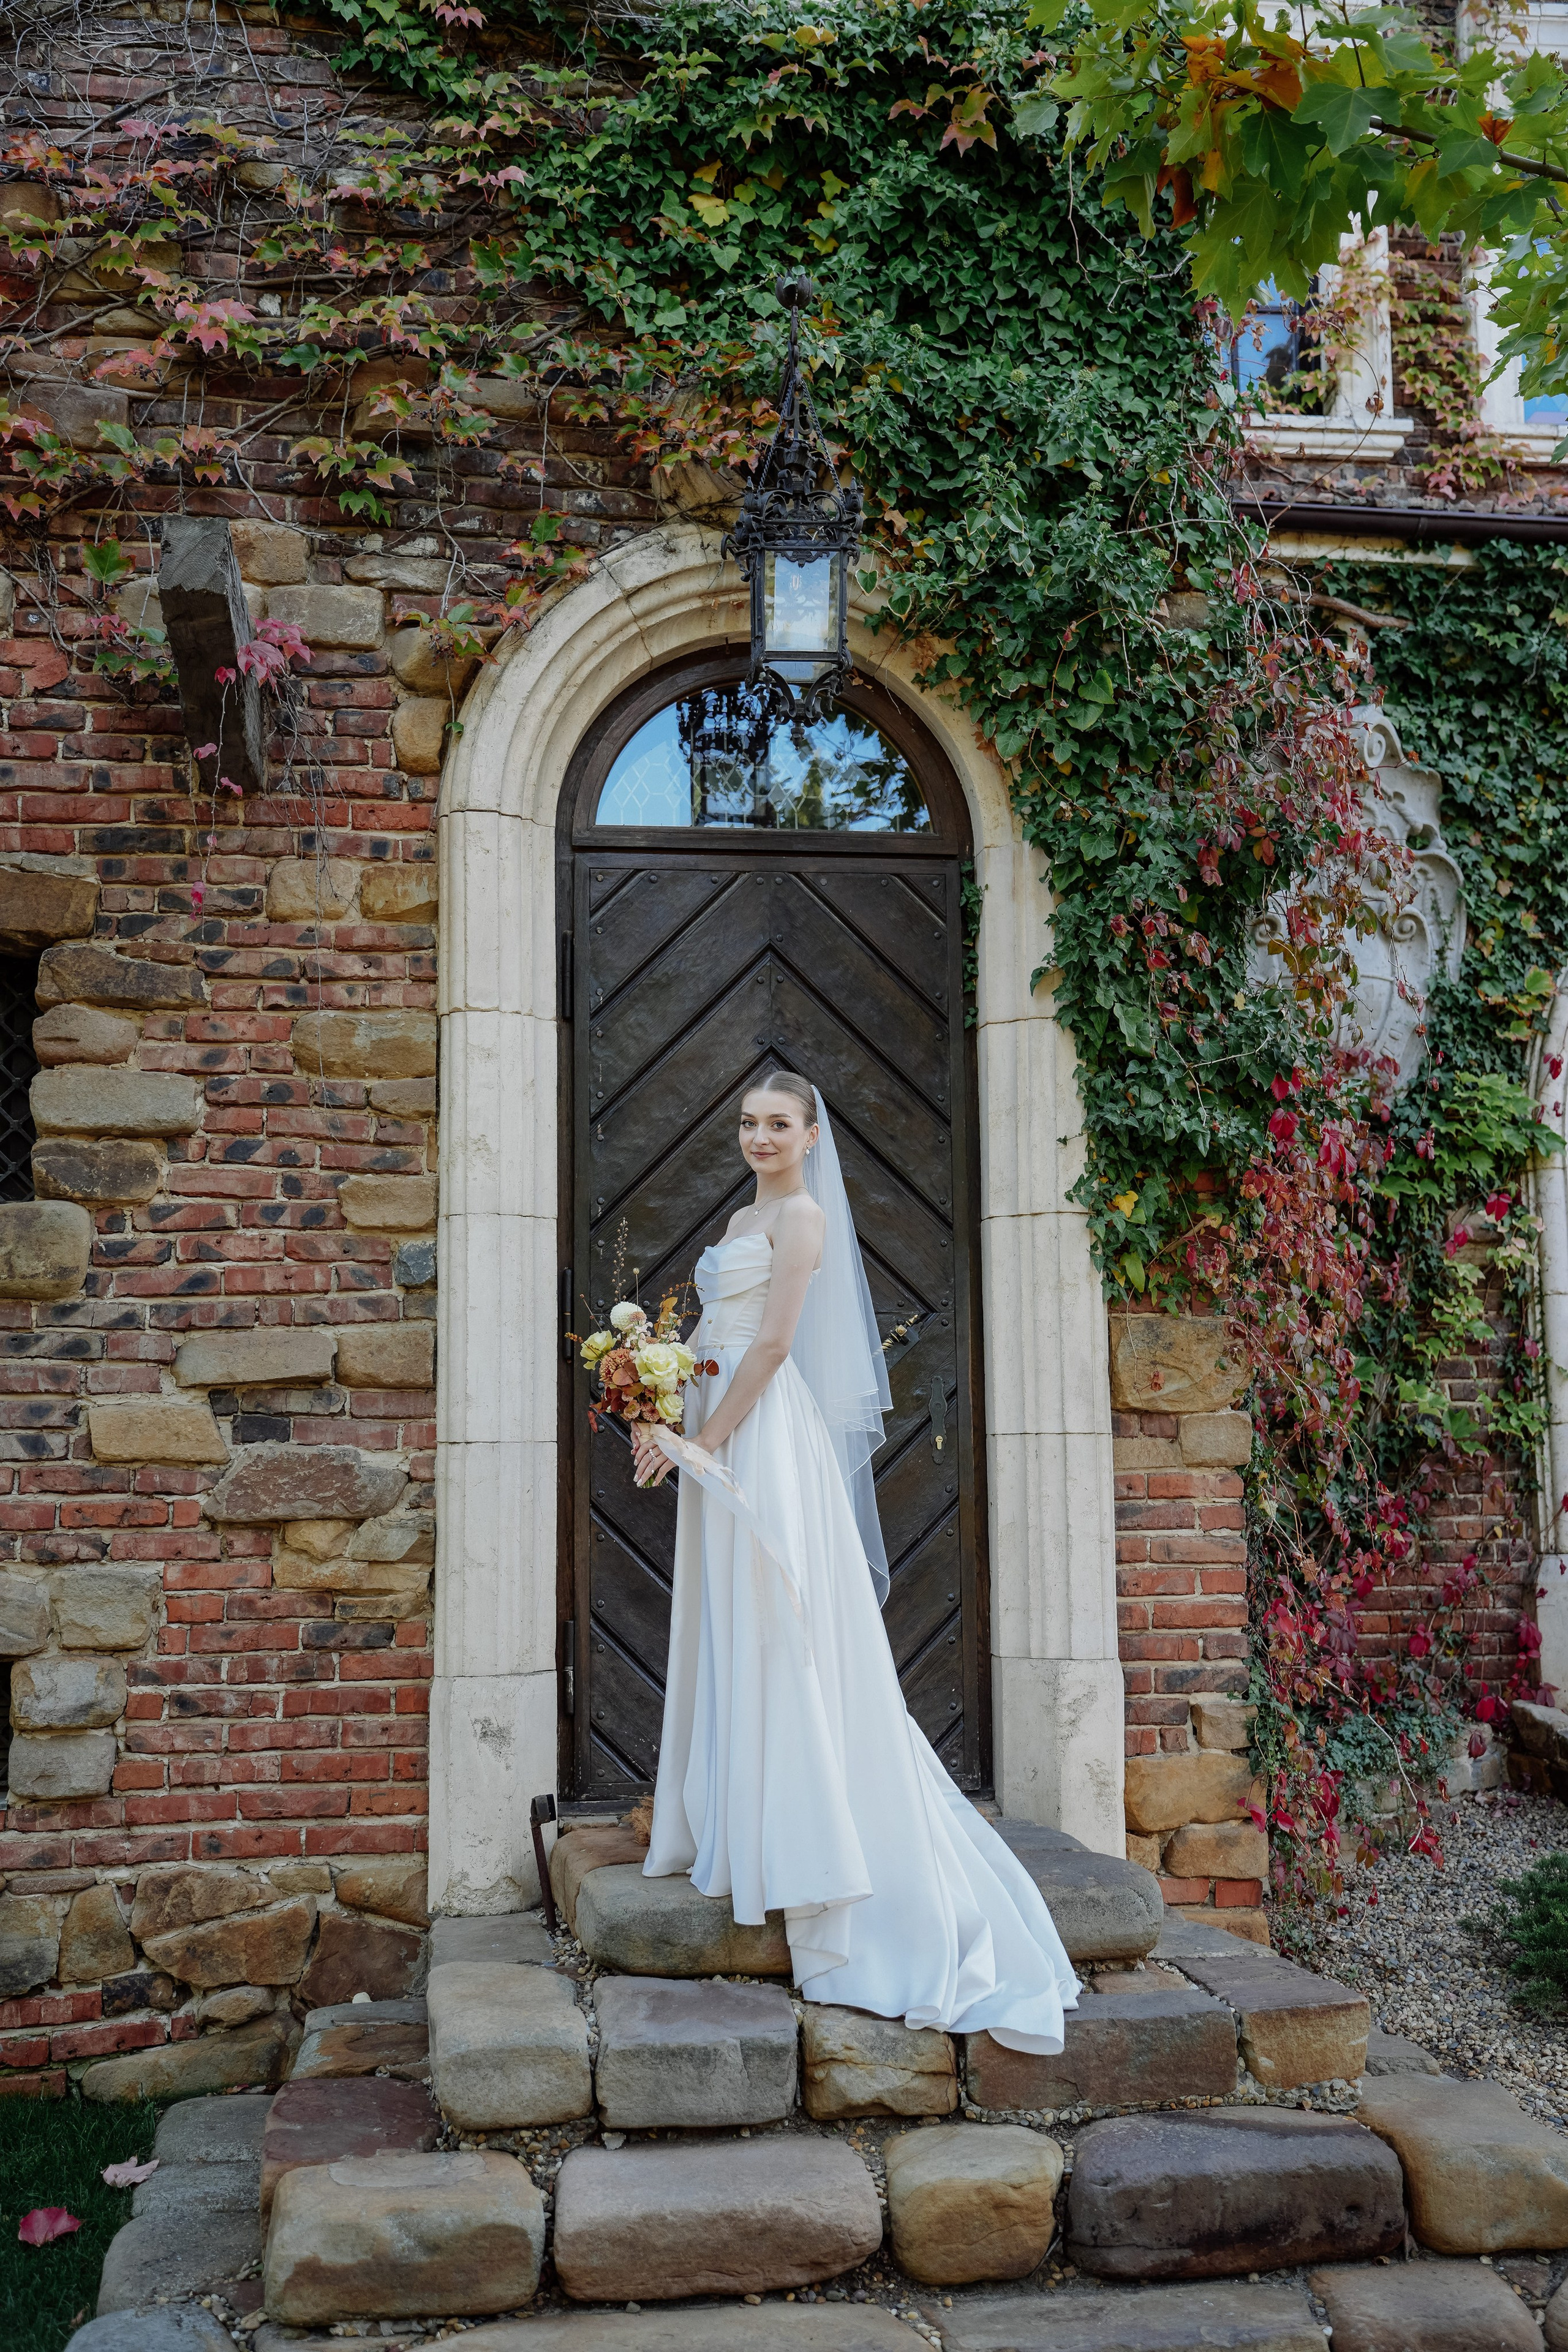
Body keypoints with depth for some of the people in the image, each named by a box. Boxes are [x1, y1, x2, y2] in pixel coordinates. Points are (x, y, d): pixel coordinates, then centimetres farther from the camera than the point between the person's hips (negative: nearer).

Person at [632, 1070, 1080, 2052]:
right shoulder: (744, 1218, 19)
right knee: (732, 1635, 11)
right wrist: (666, 1416, 3)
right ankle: (737, 1827, 19)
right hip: (722, 1432, 9)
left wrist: (705, 1442, -16)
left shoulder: (803, 1214, -8)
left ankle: (795, 1845, 0)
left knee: (777, 1636, -6)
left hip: (766, 1435, -9)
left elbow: (770, 1345, -16)